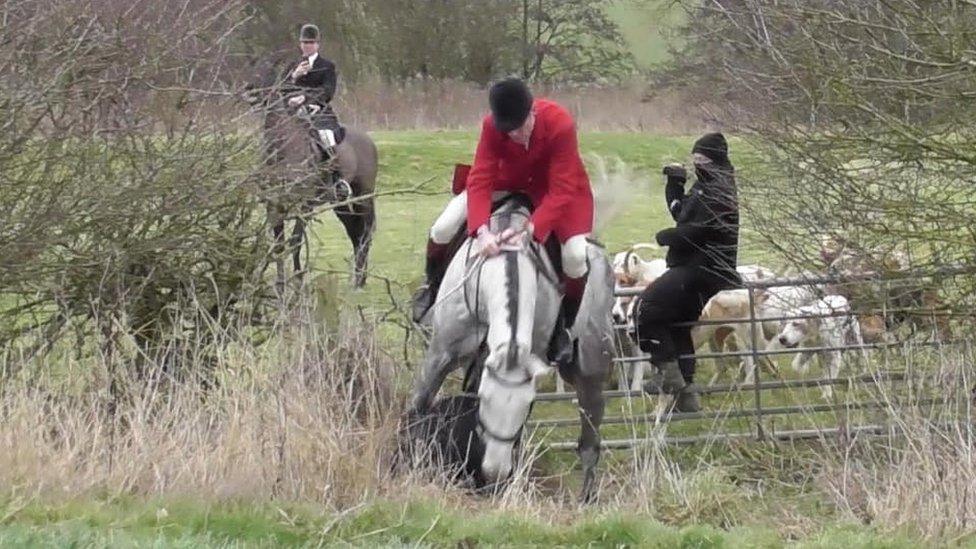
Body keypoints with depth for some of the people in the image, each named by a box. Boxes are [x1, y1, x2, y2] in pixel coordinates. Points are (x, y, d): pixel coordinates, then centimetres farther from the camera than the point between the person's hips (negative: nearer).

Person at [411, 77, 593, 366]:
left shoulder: (560, 124, -37)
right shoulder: (492, 126, -28)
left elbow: (561, 191, -35)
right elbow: (480, 180, -30)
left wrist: (531, 229, -47)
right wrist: (482, 231, -46)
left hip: (556, 186, -2)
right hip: (508, 182, 2)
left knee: (576, 255, -26)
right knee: (443, 228, -12)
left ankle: (563, 328, 0)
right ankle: (433, 288, 20)